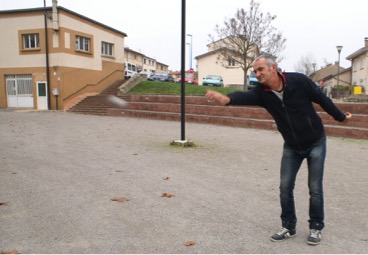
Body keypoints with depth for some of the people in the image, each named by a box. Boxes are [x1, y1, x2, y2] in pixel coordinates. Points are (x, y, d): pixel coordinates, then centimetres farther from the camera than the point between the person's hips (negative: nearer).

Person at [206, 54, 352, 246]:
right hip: (291, 146, 3)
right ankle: (288, 226, 21)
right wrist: (226, 99, -63)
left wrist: (340, 117, 8)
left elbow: (322, 99, -8)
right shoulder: (262, 92, -17)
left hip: (315, 143, -3)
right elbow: (245, 96, -40)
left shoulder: (299, 80, -23)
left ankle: (316, 227, 23)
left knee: (315, 188, 4)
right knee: (285, 186, 3)